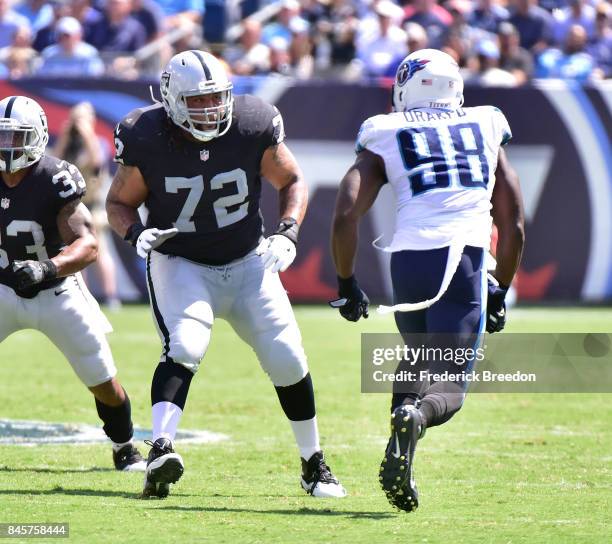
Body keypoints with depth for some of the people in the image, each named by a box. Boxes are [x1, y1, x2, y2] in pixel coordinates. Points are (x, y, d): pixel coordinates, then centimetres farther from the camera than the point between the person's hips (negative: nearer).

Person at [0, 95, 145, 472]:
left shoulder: (55, 181, -23)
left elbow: (87, 245, -31)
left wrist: (46, 269, -46)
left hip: (57, 291, -2)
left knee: (105, 384, 4)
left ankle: (126, 450, 29)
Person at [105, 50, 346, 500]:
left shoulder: (253, 126, -14)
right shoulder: (148, 141, -17)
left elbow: (292, 182, 2)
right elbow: (119, 202, -2)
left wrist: (288, 233, -14)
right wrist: (137, 234, -23)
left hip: (248, 264, 3)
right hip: (180, 264, -2)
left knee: (288, 361, -1)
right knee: (185, 347, -29)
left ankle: (314, 466, 19)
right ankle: (160, 450, -41)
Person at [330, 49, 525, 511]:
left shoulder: (384, 139, 16)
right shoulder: (486, 130, 22)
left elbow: (345, 217, 5)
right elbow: (513, 226, 20)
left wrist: (347, 285, 16)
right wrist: (500, 292, 30)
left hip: (410, 258, 1)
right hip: (468, 258, -1)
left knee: (418, 358, 27)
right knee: (448, 388, -4)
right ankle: (417, 415, -36)